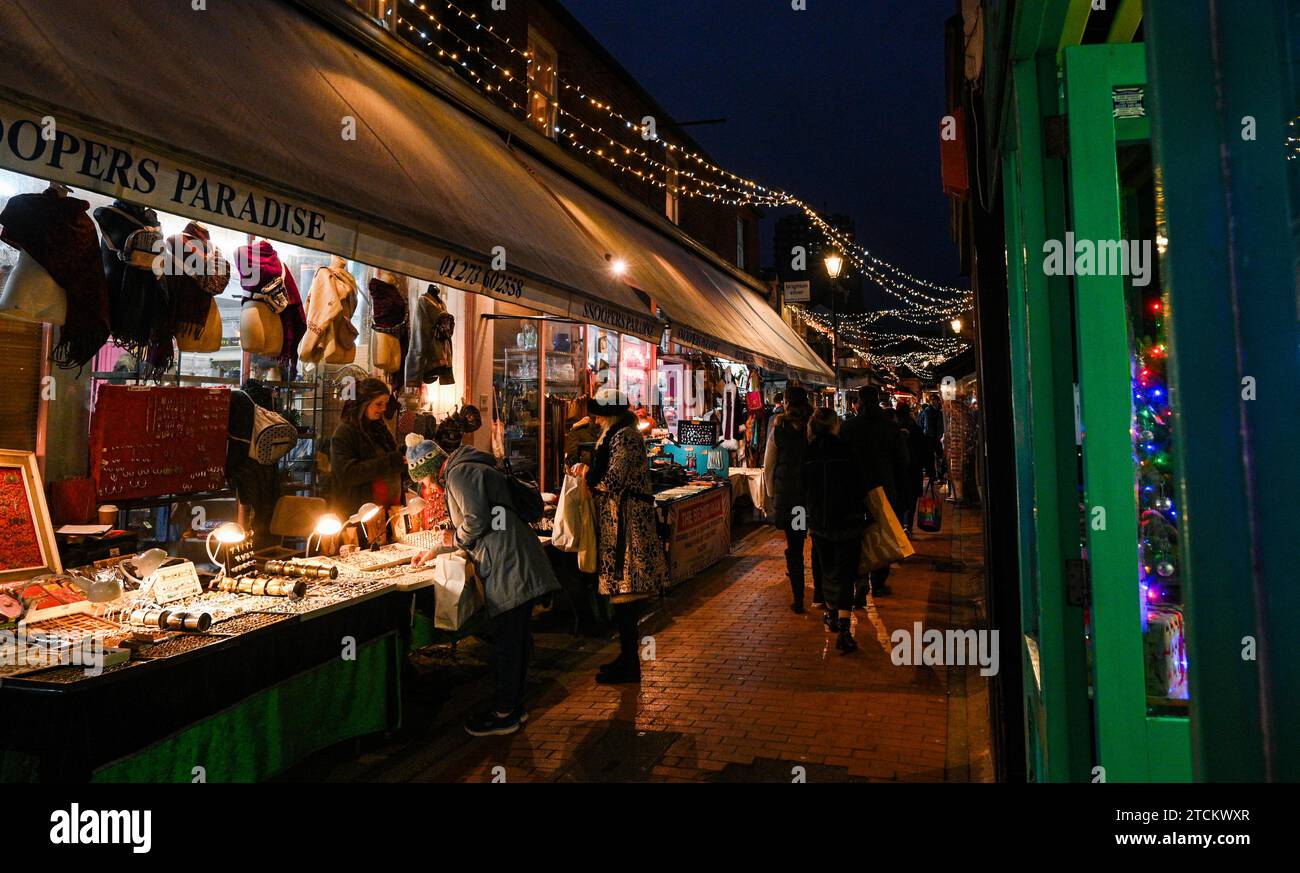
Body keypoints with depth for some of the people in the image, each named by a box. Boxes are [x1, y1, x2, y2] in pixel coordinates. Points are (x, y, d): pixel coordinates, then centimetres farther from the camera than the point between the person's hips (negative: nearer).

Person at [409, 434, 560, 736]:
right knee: (518, 638, 16)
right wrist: (434, 551, 39)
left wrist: (455, 538, 2)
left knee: (506, 641, -1)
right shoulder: (467, 470, 24)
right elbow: (473, 528, 33)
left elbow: (477, 519, -18)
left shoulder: (459, 473, -8)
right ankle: (515, 705, 26)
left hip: (508, 565, -10)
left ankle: (504, 714, 9)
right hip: (517, 564, 10)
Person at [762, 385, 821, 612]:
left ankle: (797, 598, 10)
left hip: (786, 494, 0)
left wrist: (771, 494, 12)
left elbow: (768, 466, 2)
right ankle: (819, 593, 21)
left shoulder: (778, 431, -3)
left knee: (794, 547, 8)